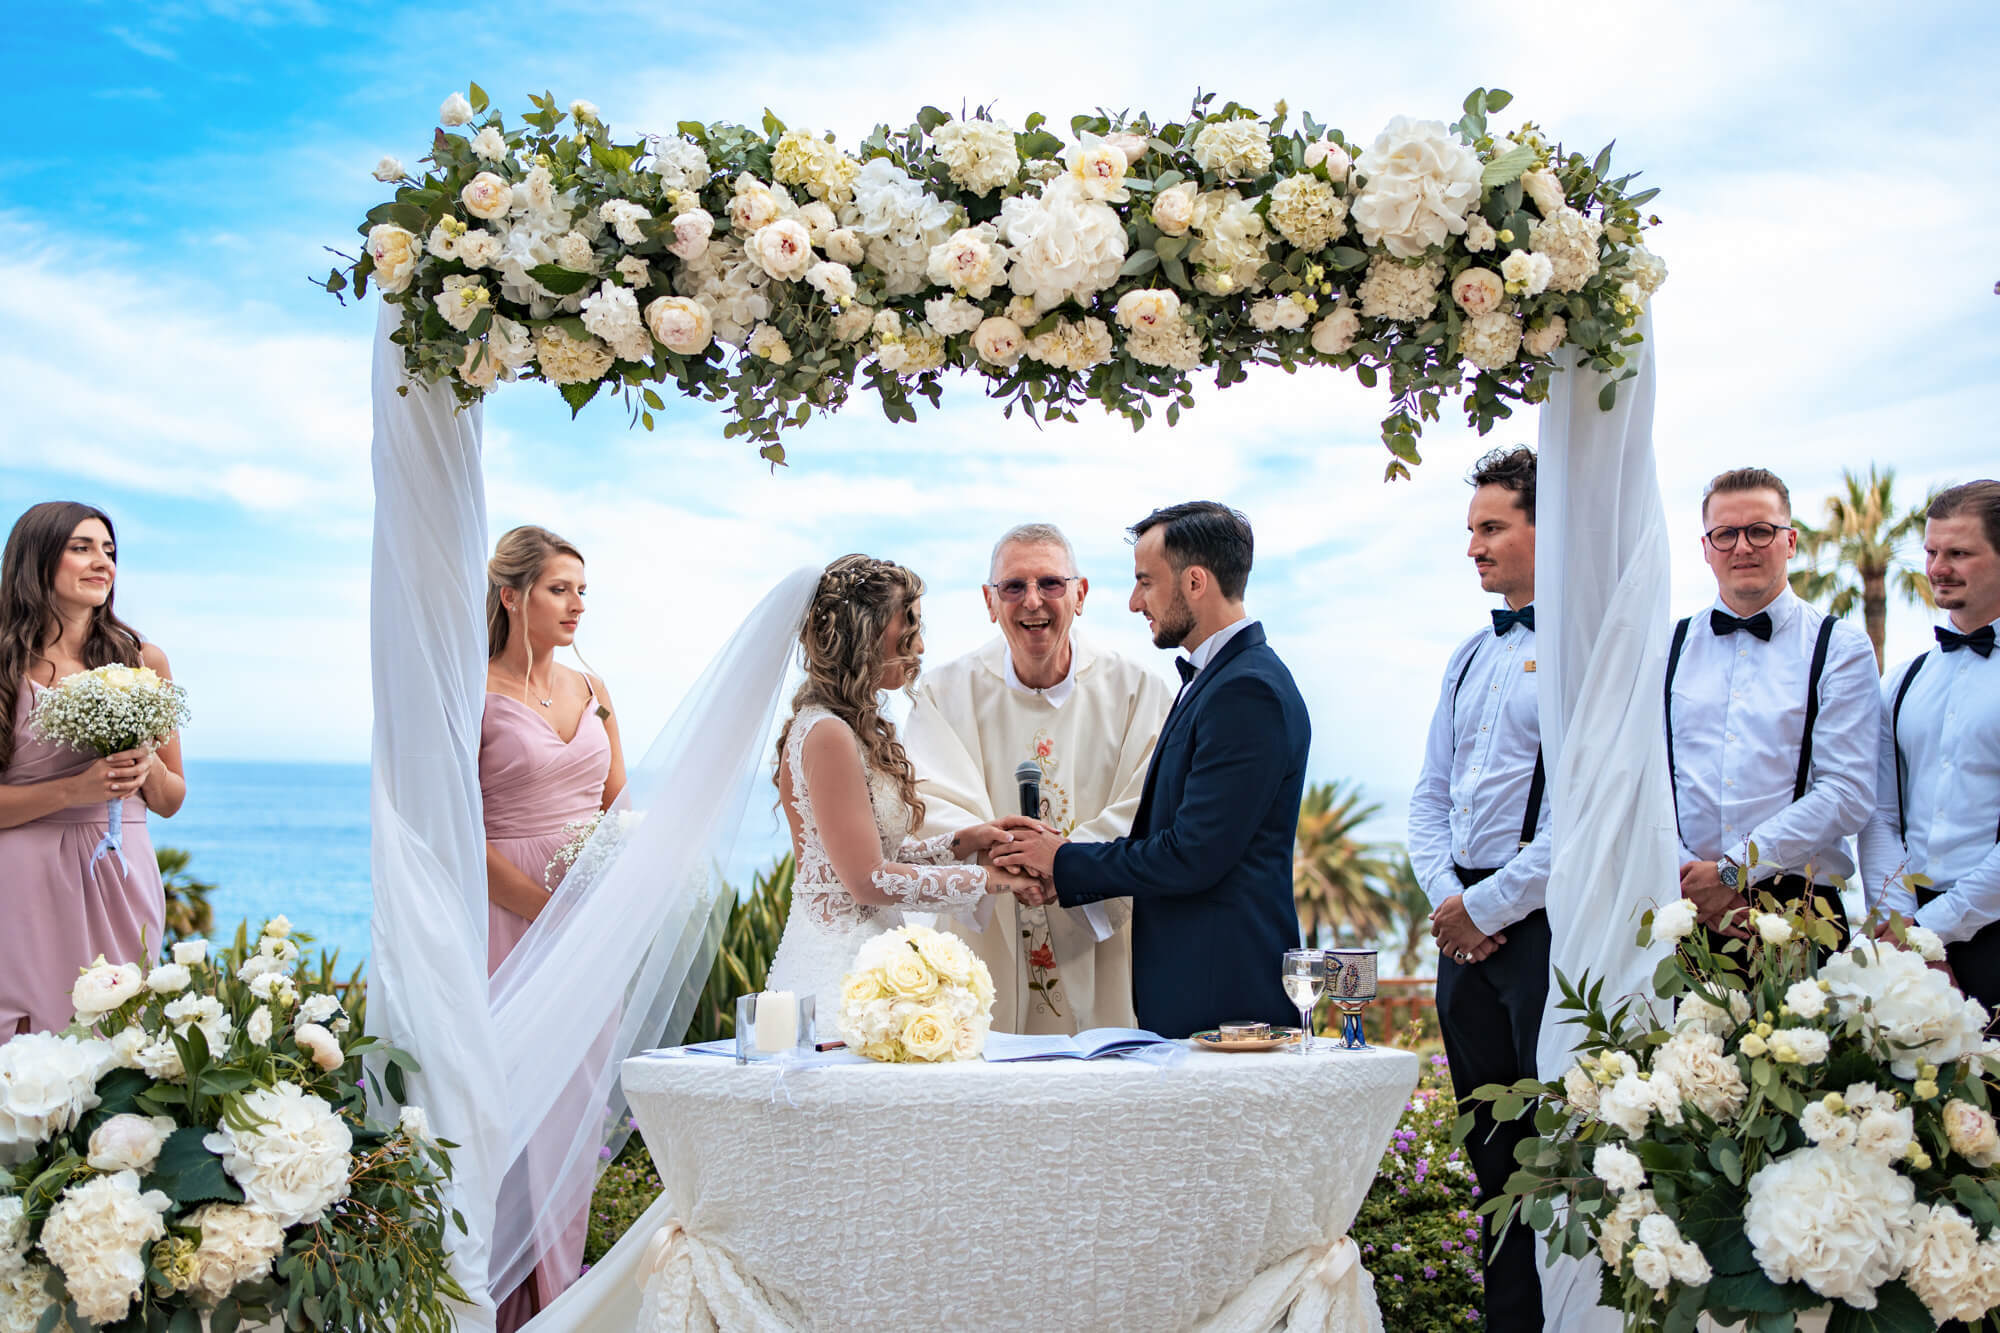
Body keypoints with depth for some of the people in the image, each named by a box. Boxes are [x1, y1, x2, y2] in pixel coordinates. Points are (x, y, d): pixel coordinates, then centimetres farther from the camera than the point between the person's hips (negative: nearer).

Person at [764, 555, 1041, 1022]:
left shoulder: (855, 729, 14)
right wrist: (984, 879, -10)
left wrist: (959, 843, 4)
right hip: (838, 971, -9)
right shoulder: (826, 734, -16)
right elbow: (868, 880, -17)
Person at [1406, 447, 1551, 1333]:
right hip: (1467, 926, 8)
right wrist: (1447, 899, 2)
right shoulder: (1471, 657, 17)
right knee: (1491, 1145, 12)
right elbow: (1430, 796, 19)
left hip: (1547, 923, -8)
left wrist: (1490, 904, -13)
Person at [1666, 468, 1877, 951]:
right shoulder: (1669, 648, 12)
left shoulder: (1841, 648, 3)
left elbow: (1848, 792, -7)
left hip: (1795, 909, -2)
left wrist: (1733, 870, -13)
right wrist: (1684, 877, -11)